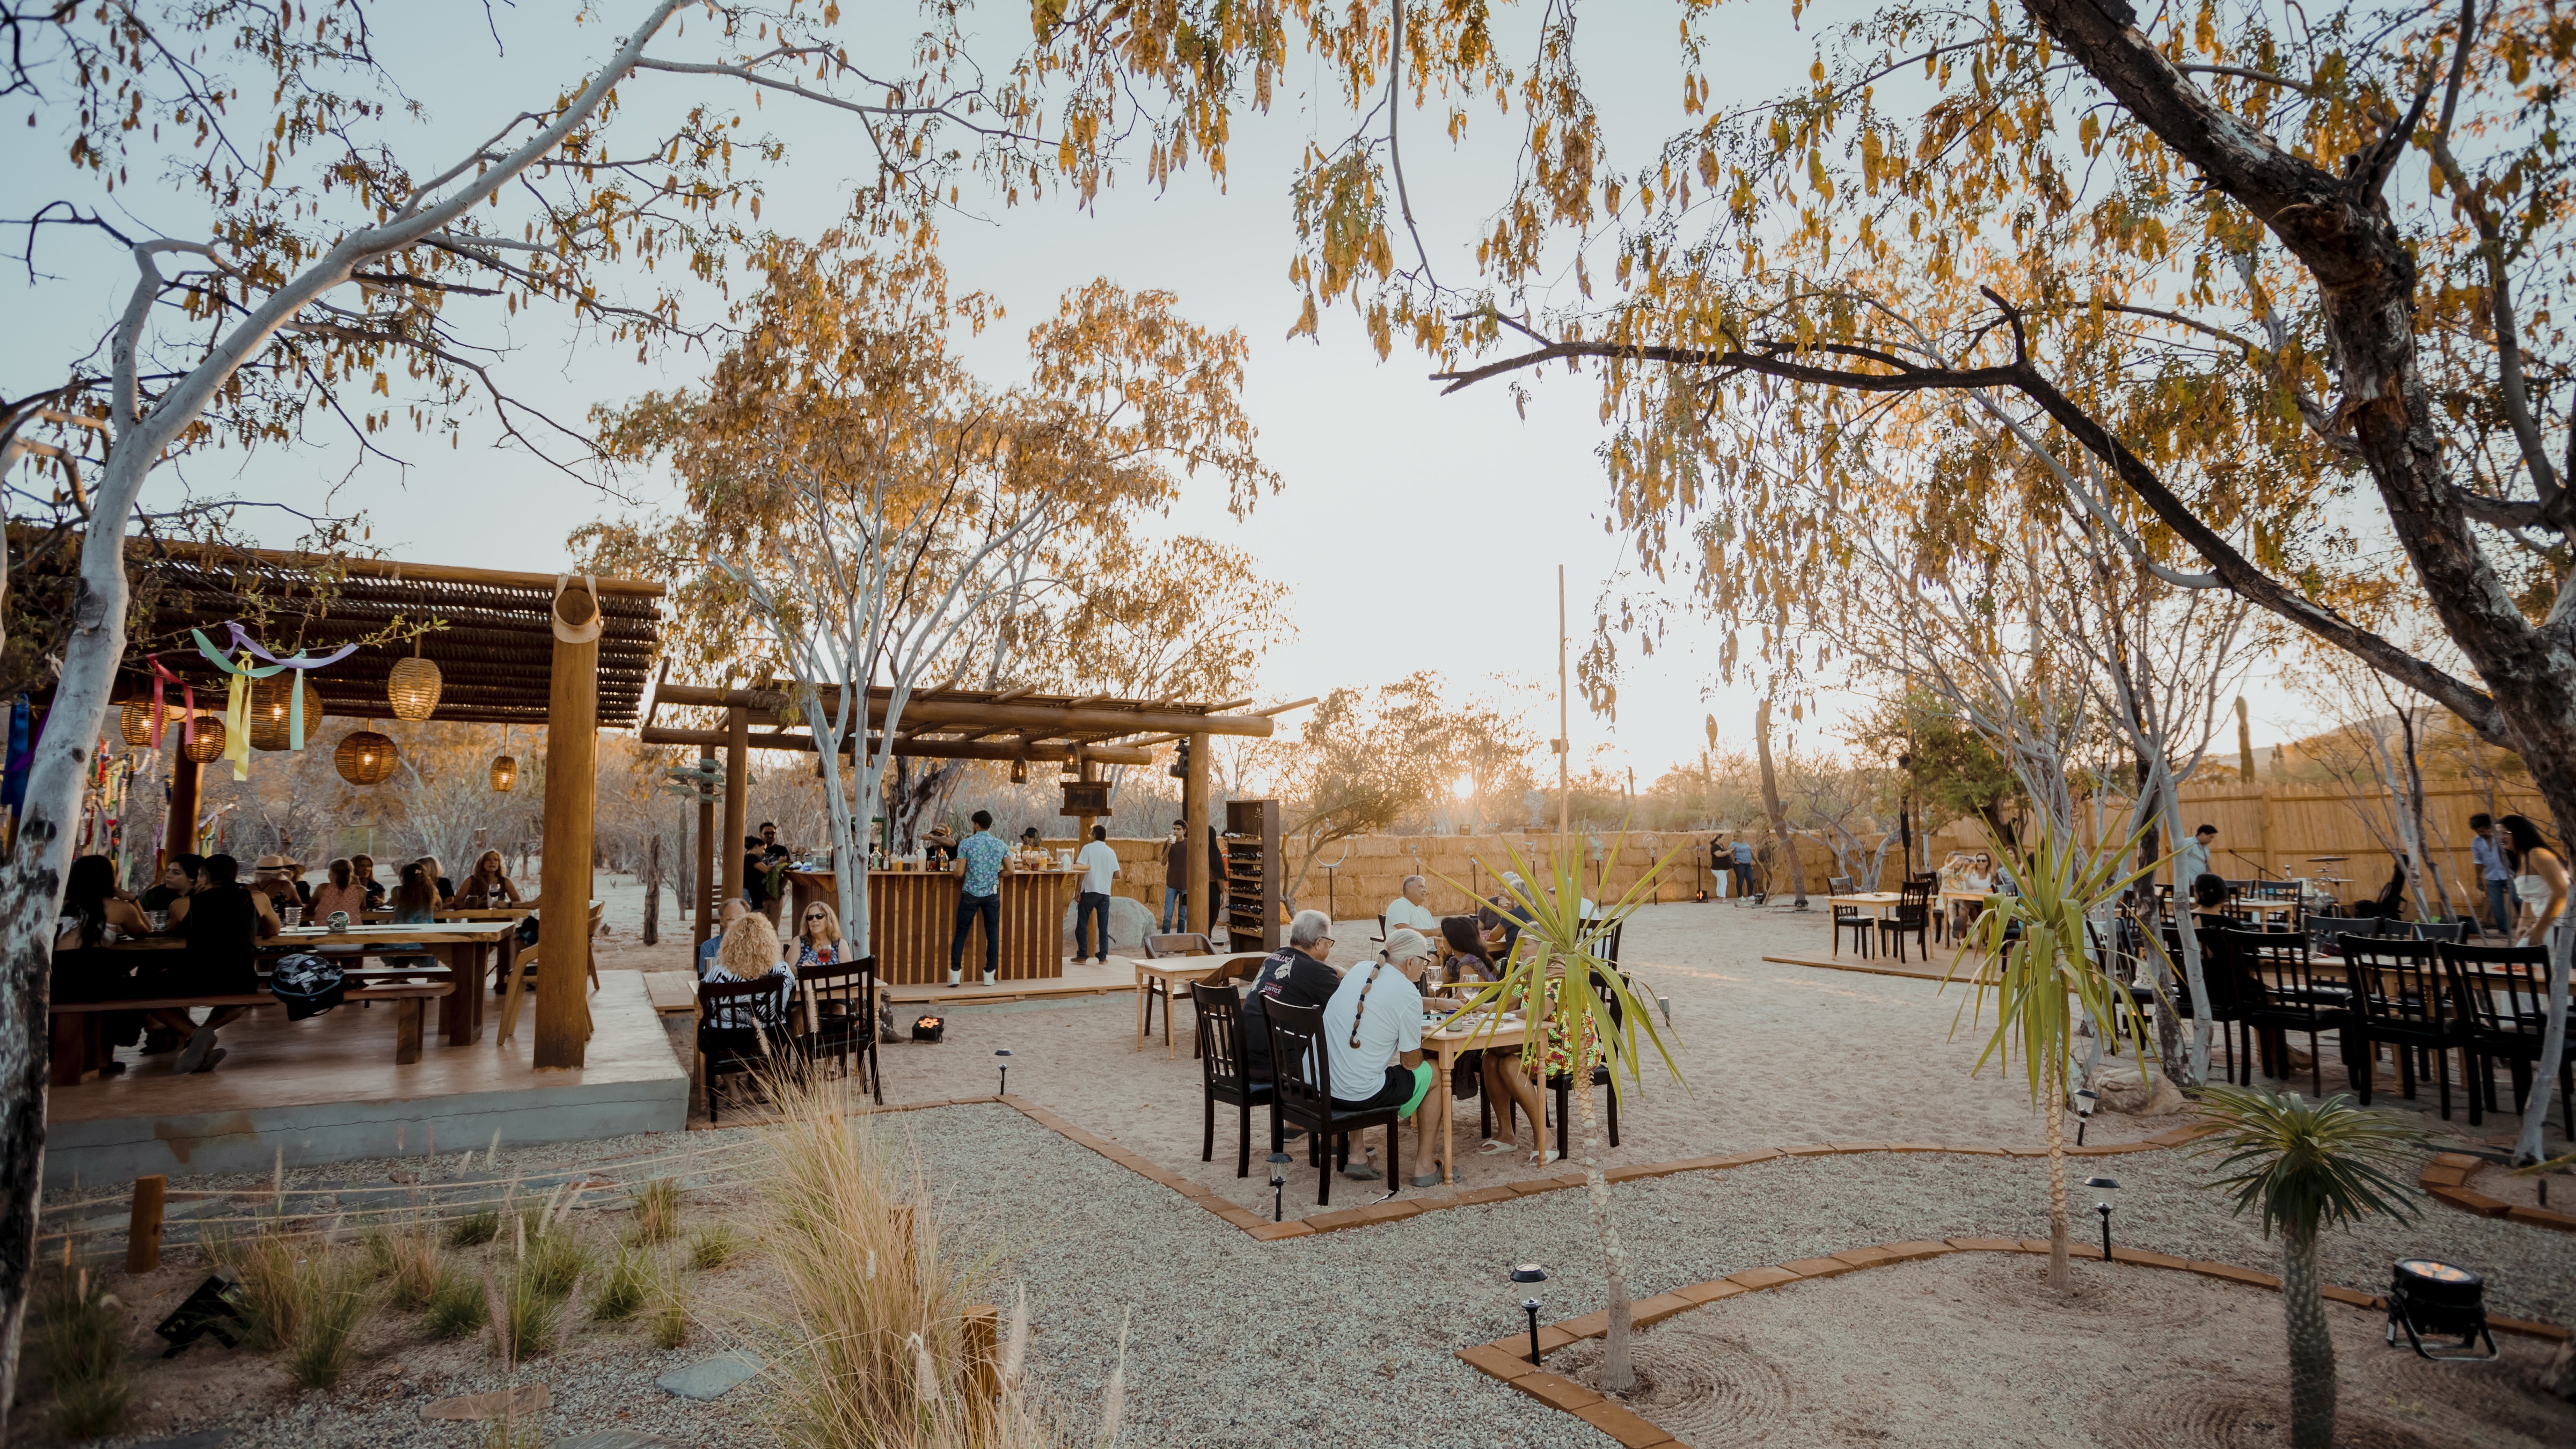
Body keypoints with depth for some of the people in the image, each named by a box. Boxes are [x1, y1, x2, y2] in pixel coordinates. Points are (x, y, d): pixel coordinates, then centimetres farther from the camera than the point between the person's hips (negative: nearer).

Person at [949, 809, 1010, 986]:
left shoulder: (966, 844, -6)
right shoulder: (1000, 845, 2)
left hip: (970, 893, -1)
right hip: (992, 894, 2)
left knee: (961, 933, 8)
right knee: (993, 934, 7)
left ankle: (955, 973, 5)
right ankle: (990, 975, 9)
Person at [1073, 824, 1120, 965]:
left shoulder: (1088, 848, -3)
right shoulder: (1111, 852, 9)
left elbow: (1082, 869, -12)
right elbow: (1117, 875, 7)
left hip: (1089, 891, -3)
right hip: (1105, 893, 4)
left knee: (1082, 924, 5)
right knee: (1103, 926, 8)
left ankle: (1082, 955, 2)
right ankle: (1103, 957, 7)